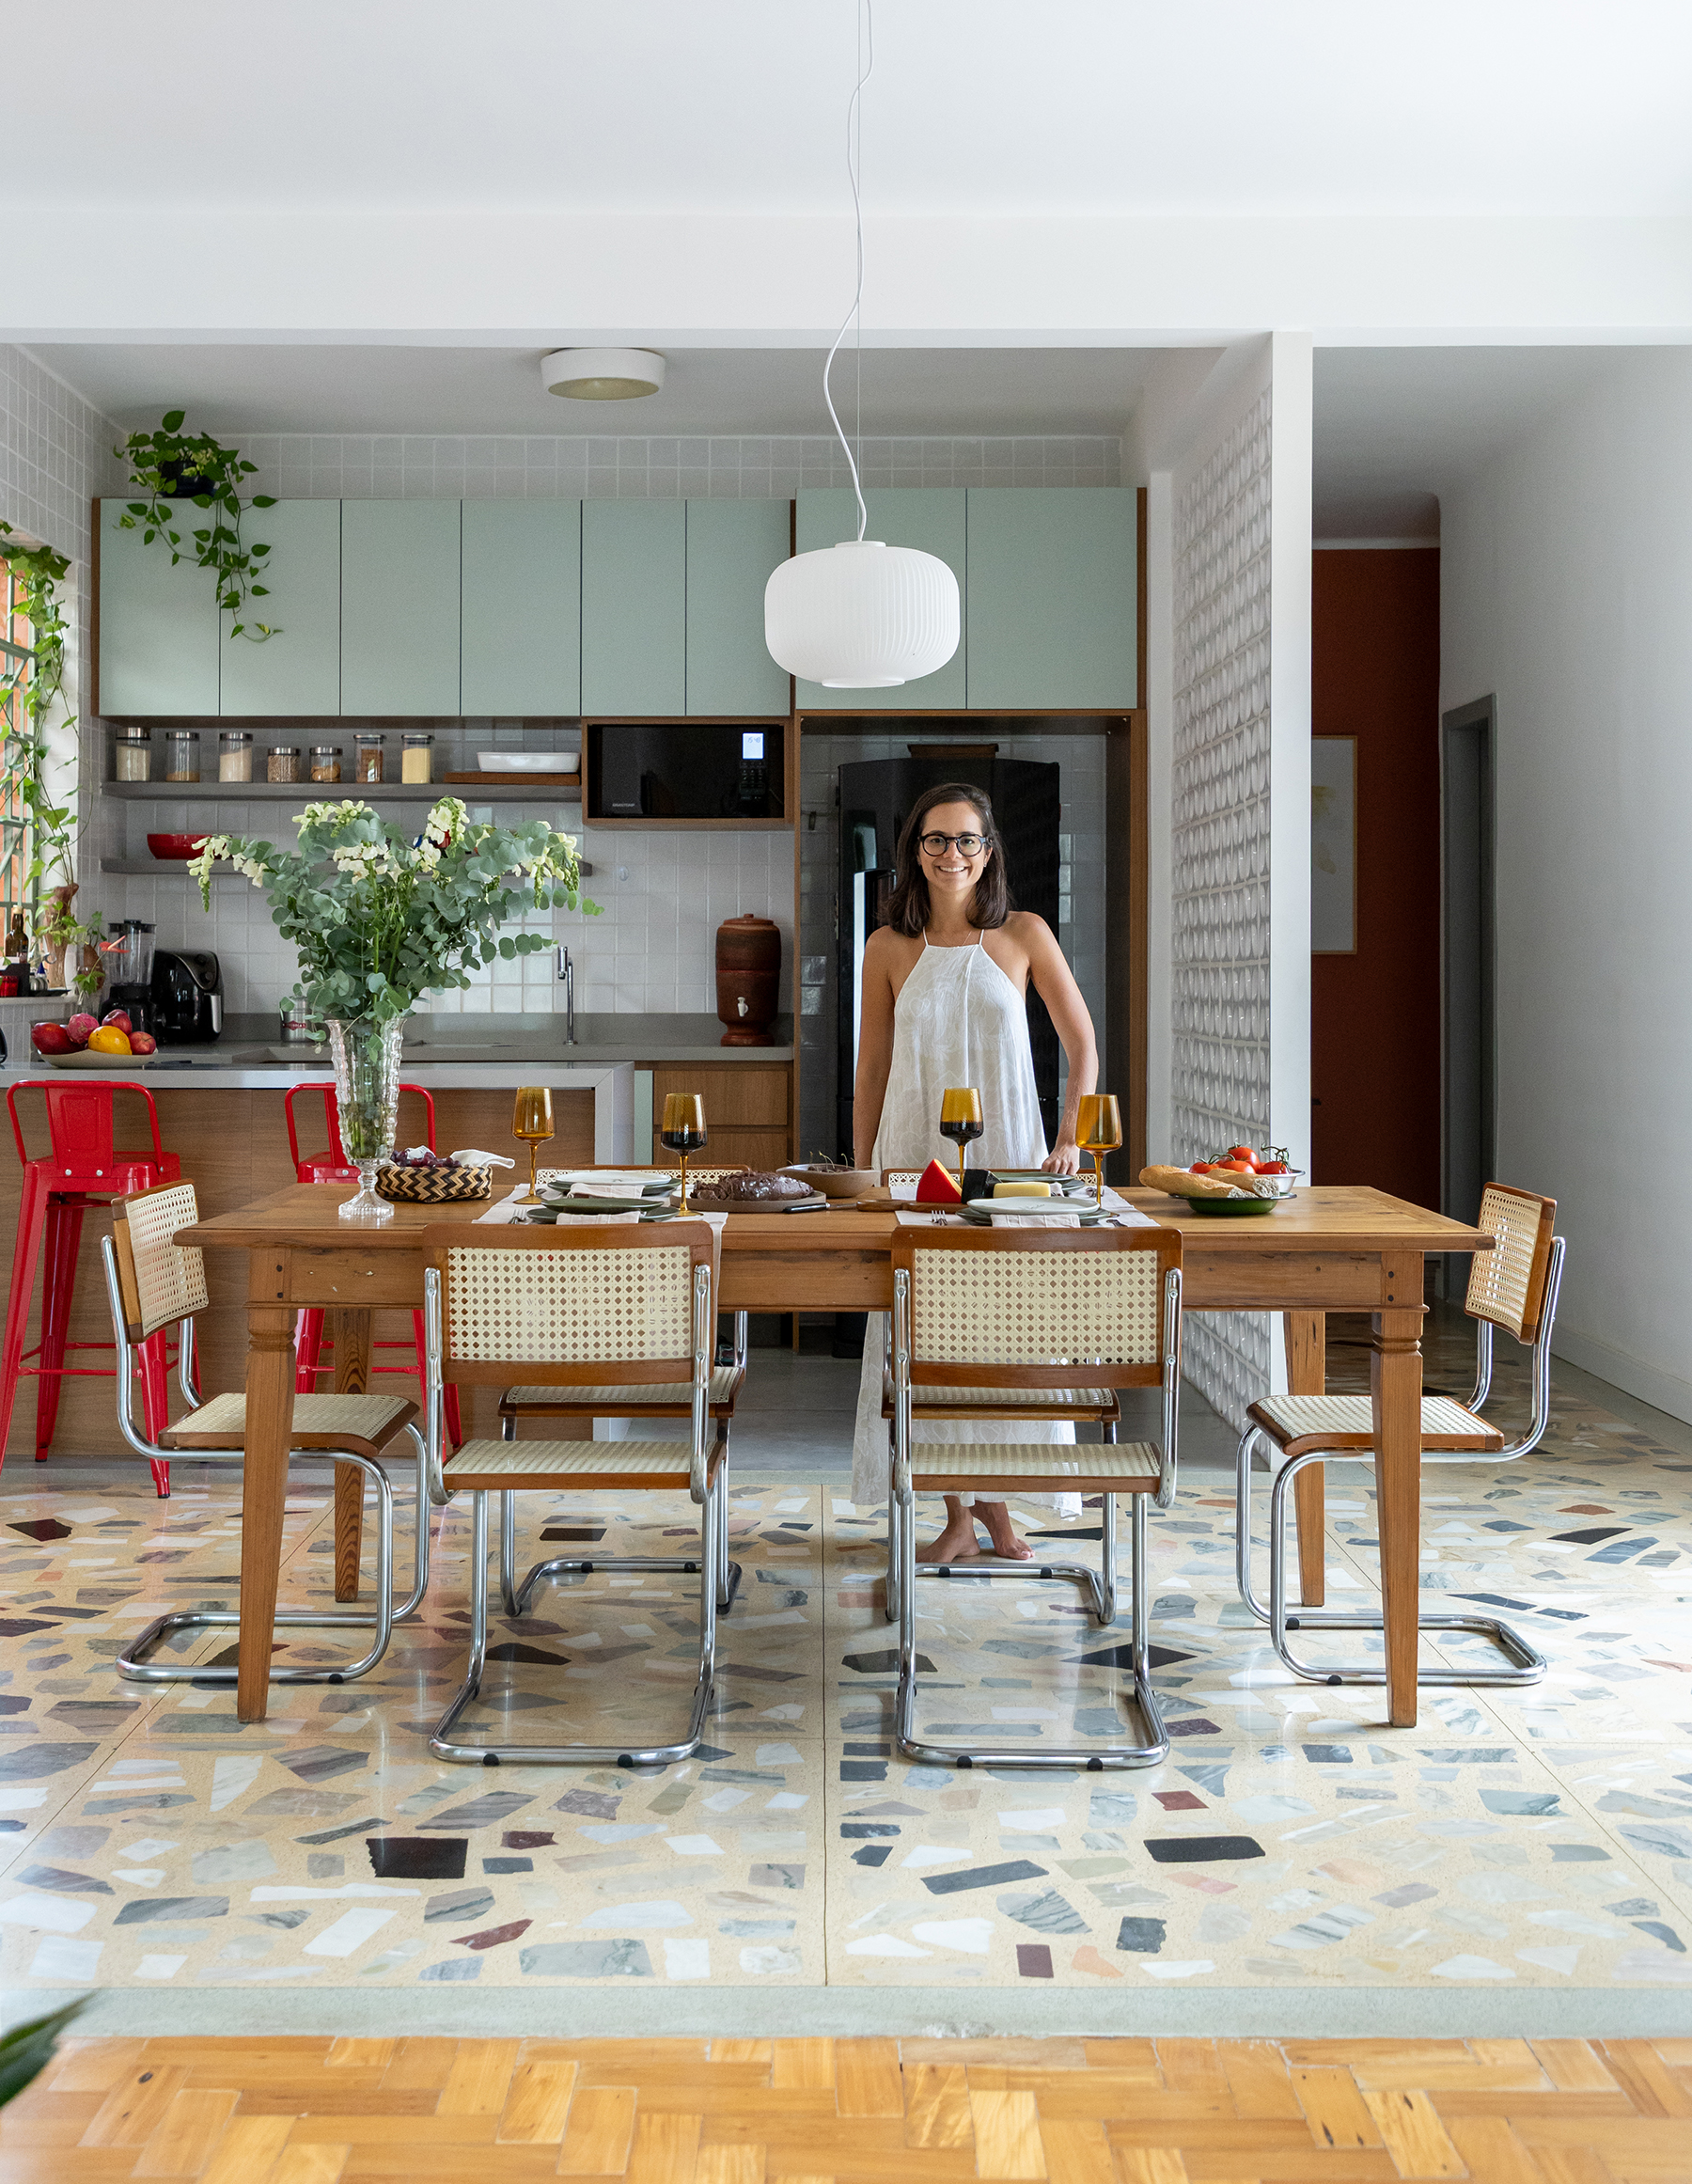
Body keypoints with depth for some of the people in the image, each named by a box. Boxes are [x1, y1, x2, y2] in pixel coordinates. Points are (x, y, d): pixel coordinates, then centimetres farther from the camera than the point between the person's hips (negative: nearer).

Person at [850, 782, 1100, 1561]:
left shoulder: (1024, 935, 1)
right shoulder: (889, 948, 4)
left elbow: (1082, 1046, 5)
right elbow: (870, 1071, 8)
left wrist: (1069, 1140, -6)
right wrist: (862, 1176, 4)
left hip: (1006, 1152, -1)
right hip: (914, 1154, 1)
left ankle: (994, 1499, 19)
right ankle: (959, 1515, 12)